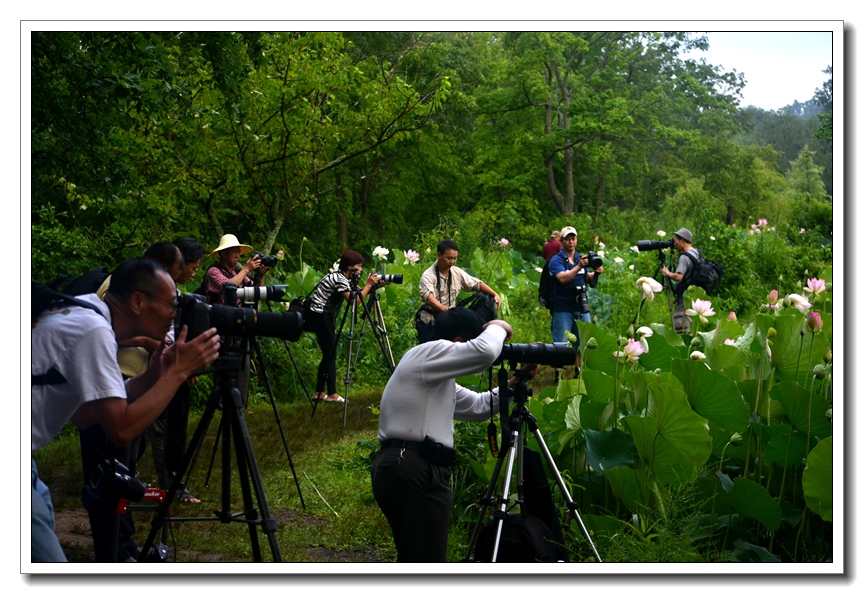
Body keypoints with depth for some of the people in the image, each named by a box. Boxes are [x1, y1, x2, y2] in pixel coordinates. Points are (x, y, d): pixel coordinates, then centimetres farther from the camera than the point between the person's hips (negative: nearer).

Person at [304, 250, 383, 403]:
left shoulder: (344, 278, 11)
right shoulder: (339, 279, -18)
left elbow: (357, 294, 9)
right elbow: (354, 302, -23)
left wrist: (375, 286, -3)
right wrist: (368, 285, -16)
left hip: (322, 315, 10)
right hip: (320, 316, -10)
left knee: (328, 354, 10)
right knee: (330, 354, -6)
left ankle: (319, 392, 13)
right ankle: (332, 394, -3)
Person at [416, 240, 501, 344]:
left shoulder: (457, 273, 3)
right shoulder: (428, 276, -15)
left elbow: (477, 284, 9)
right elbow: (429, 298, -31)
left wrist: (495, 294, -8)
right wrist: (445, 310, -48)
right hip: (429, 321, -5)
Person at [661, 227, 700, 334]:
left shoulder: (685, 257, -17)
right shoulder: (697, 252, 13)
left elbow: (679, 276, -27)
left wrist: (667, 273, -9)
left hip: (685, 296, -10)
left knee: (681, 329, -9)